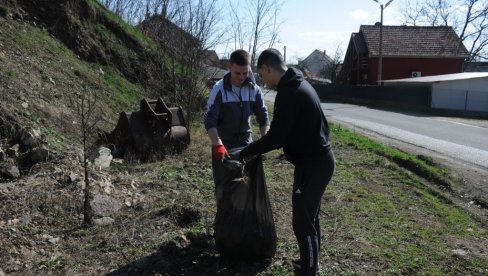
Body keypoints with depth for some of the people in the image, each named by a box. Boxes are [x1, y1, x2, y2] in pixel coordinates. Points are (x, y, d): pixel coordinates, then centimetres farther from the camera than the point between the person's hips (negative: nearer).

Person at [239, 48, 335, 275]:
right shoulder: (299, 85, 10)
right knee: (310, 216, 21)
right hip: (320, 158, 10)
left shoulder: (288, 93, -22)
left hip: (311, 164, -10)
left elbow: (275, 138, -22)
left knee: (302, 221, 1)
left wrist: (246, 152, -8)